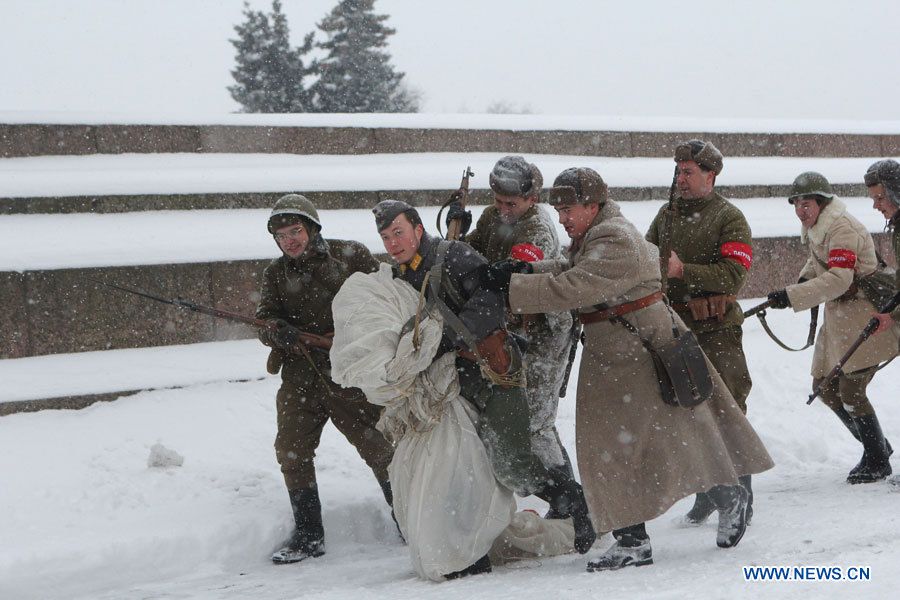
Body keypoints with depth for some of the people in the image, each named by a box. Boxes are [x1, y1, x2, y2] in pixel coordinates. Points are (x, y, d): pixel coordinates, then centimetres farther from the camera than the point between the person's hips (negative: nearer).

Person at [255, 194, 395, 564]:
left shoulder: (351, 256, 0)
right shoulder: (276, 274, 11)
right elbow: (264, 319, 2)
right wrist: (277, 329, -22)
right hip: (300, 377, 4)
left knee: (380, 448, -2)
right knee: (292, 453, -1)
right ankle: (308, 536, 11)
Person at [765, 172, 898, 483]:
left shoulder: (842, 228, -21)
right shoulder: (815, 228, 8)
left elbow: (839, 279, -31)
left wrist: (792, 296, -34)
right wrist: (805, 279, 6)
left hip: (863, 319, -10)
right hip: (837, 318, 10)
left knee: (850, 392, -10)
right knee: (826, 388, 11)